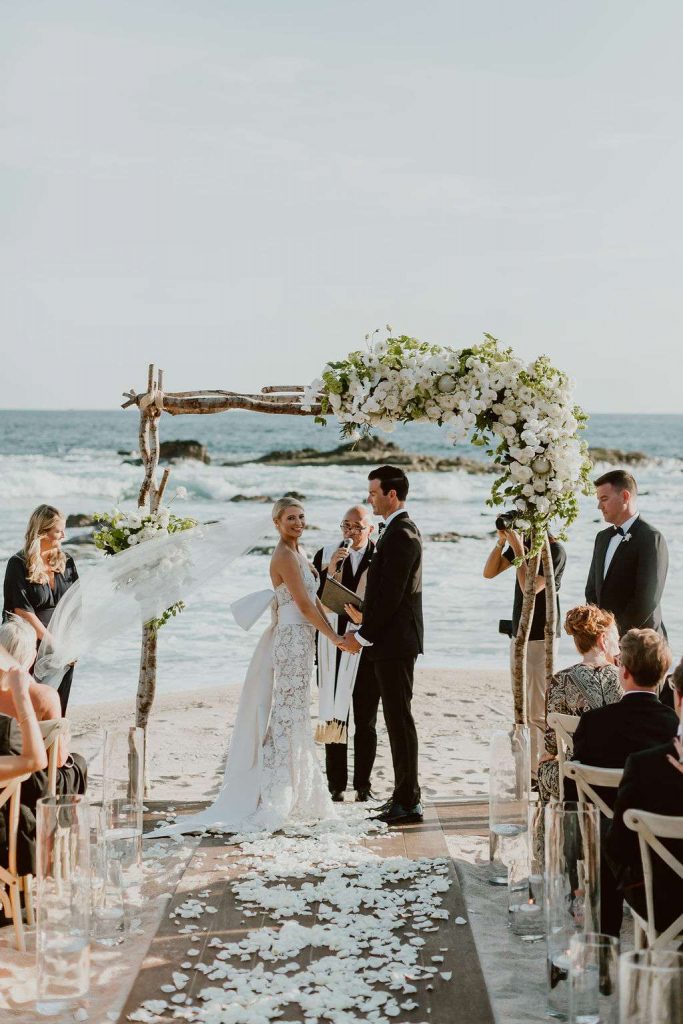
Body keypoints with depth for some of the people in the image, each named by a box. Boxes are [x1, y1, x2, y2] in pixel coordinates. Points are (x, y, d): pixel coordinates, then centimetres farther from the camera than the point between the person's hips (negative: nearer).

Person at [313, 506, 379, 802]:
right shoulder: (325, 555, 3)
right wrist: (329, 571, -16)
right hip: (334, 649, 1)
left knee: (366, 723, 7)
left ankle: (363, 785, 15)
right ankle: (336, 785, 12)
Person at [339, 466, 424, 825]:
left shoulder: (400, 534, -17)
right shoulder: (401, 530, 16)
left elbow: (390, 594, -21)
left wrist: (363, 637, -15)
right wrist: (365, 631, 15)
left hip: (394, 641, -10)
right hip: (393, 640, 10)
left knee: (399, 718, -6)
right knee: (397, 718, 14)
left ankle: (407, 803, 0)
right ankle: (405, 795, 21)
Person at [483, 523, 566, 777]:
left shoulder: (555, 551, -14)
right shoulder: (523, 543, 7)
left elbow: (530, 588, -23)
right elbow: (489, 573, 6)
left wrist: (518, 549, -20)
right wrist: (501, 541, -6)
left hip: (541, 637, -8)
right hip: (519, 634, 8)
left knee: (539, 713, -6)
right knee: (523, 710, 13)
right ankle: (529, 769, 20)